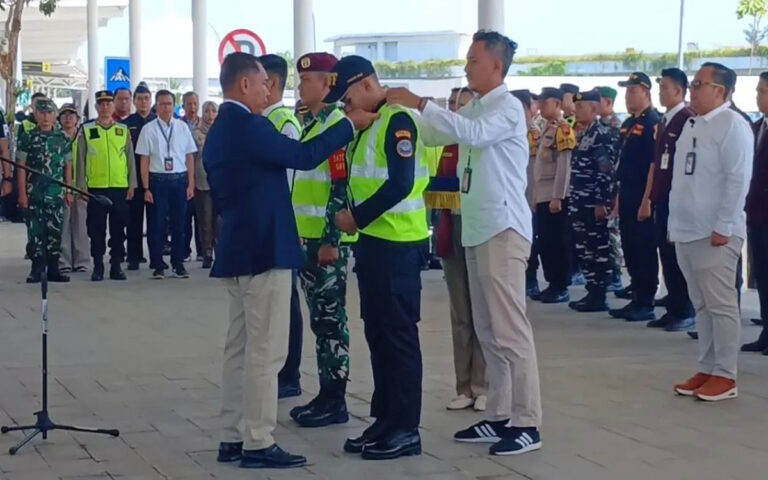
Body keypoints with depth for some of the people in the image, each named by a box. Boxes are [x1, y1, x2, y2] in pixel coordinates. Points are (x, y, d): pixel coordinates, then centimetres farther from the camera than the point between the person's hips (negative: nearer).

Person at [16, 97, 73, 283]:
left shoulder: (63, 139, 7)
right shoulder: (27, 137, 1)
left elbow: (67, 167, 10)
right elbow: (21, 167, 0)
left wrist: (69, 191, 5)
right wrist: (22, 193, -6)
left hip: (56, 194, 2)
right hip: (33, 194, -2)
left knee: (55, 232, 4)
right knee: (35, 232, 0)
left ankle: (53, 269, 11)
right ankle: (37, 269, 6)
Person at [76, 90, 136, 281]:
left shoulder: (124, 131, 7)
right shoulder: (86, 130, 3)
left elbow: (130, 159, 10)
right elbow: (81, 159, 4)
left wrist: (132, 185, 5)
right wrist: (81, 185, -1)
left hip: (120, 187, 1)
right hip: (95, 188, -1)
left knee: (118, 229, 4)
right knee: (96, 229, 2)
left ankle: (116, 266, 12)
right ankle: (98, 267, 9)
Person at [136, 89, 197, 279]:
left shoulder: (182, 128, 6)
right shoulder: (148, 129, -1)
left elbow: (190, 158, 7)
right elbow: (144, 161, -1)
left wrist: (190, 184, 2)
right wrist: (146, 188, -4)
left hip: (180, 179, 2)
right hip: (158, 179, -2)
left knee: (179, 223, 6)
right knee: (157, 224, 2)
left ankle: (178, 264, 15)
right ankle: (157, 266, 10)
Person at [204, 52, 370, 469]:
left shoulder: (218, 131, 14)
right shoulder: (249, 126, -16)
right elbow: (304, 156, -13)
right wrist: (350, 124, -5)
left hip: (236, 251, 10)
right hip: (263, 252, -10)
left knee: (240, 348, 12)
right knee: (264, 352, -5)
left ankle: (232, 438, 16)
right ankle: (258, 444, -2)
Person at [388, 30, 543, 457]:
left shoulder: (508, 107, -10)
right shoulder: (473, 109, 17)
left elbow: (472, 133, -28)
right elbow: (434, 135, 15)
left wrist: (420, 103, -28)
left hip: (503, 228, -9)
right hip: (477, 229, 9)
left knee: (510, 329, -8)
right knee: (488, 330, 12)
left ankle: (527, 423, -4)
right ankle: (499, 417, 19)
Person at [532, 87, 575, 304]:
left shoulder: (563, 129, -10)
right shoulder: (547, 129, 17)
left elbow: (564, 166, -16)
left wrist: (557, 196, -20)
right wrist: (535, 195, 18)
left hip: (555, 197, -9)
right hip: (542, 196, 9)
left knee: (558, 242, -5)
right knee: (545, 242, 10)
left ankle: (561, 287, 0)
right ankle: (552, 284, 16)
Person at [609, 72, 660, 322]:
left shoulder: (653, 123, -12)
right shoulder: (627, 124, 16)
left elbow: (655, 164, -17)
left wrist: (647, 200, -21)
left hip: (642, 197, -9)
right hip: (627, 196, 9)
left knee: (645, 251, -3)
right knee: (630, 249, 12)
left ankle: (647, 304, 3)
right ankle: (636, 300, 19)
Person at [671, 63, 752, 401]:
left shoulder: (732, 125, -10)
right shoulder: (692, 125, 15)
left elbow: (738, 179, -16)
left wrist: (723, 227, -18)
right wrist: (675, 222, 16)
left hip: (715, 234, -8)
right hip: (687, 231, 8)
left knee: (721, 305, -3)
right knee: (701, 305, 12)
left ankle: (725, 376, 3)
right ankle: (707, 370, 19)